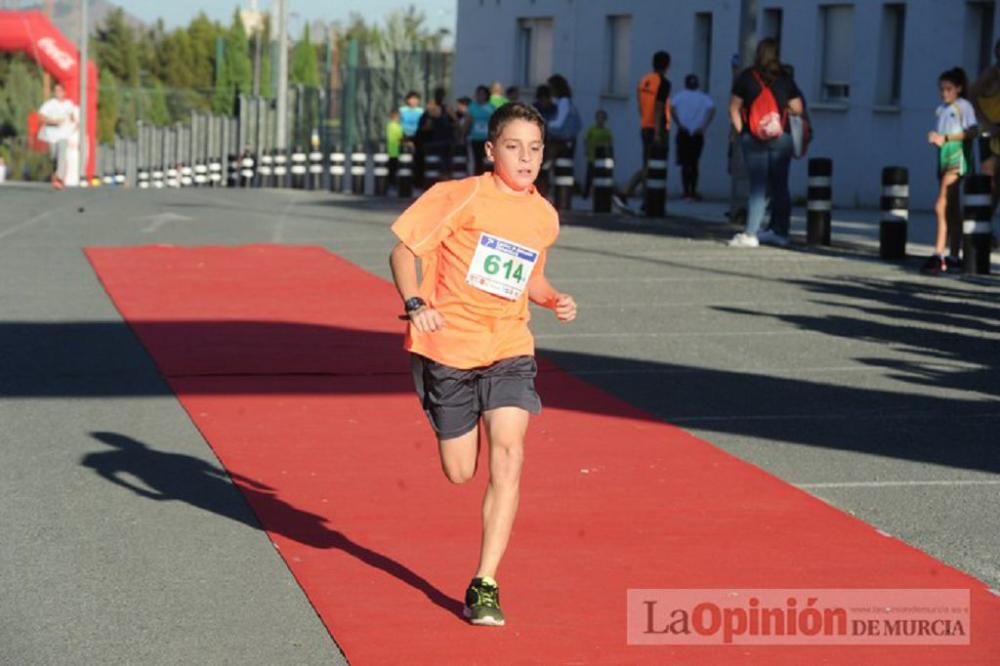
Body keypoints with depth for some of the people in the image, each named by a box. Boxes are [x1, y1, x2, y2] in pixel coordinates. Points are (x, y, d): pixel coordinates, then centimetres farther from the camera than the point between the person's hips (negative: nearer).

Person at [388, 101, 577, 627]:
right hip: (447, 347, -3)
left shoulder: (545, 217, 6)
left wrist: (554, 300, 3)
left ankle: (484, 585, -11)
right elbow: (404, 249, -7)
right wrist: (414, 304, -23)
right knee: (459, 473, 6)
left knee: (507, 455, -16)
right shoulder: (461, 197, -10)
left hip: (508, 351, 3)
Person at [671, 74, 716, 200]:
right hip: (698, 134, 1)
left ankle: (686, 191, -7)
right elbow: (712, 108, -13)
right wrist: (704, 125, -6)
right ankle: (693, 191, 10)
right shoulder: (703, 97, 4)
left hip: (683, 133, -1)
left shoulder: (680, 96, 3)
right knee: (694, 163, 11)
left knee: (685, 163, 1)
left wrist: (679, 123, -7)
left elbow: (672, 107, -15)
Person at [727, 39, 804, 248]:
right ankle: (779, 232, 13)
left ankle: (751, 233, -11)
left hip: (753, 137, -1)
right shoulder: (786, 79, 1)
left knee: (758, 186, -1)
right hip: (781, 138, 1)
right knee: (780, 186, 10)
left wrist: (740, 131, 4)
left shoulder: (746, 77, -1)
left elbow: (734, 108, -2)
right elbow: (797, 109, 1)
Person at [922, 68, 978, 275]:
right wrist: (934, 137, -2)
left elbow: (972, 132, -13)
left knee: (941, 205, -18)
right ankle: (954, 256, 14)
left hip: (956, 158, -8)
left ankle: (938, 256, -24)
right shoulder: (941, 109, 18)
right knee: (951, 208, 10)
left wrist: (946, 137, -18)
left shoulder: (964, 106, -3)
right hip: (942, 158, 8)